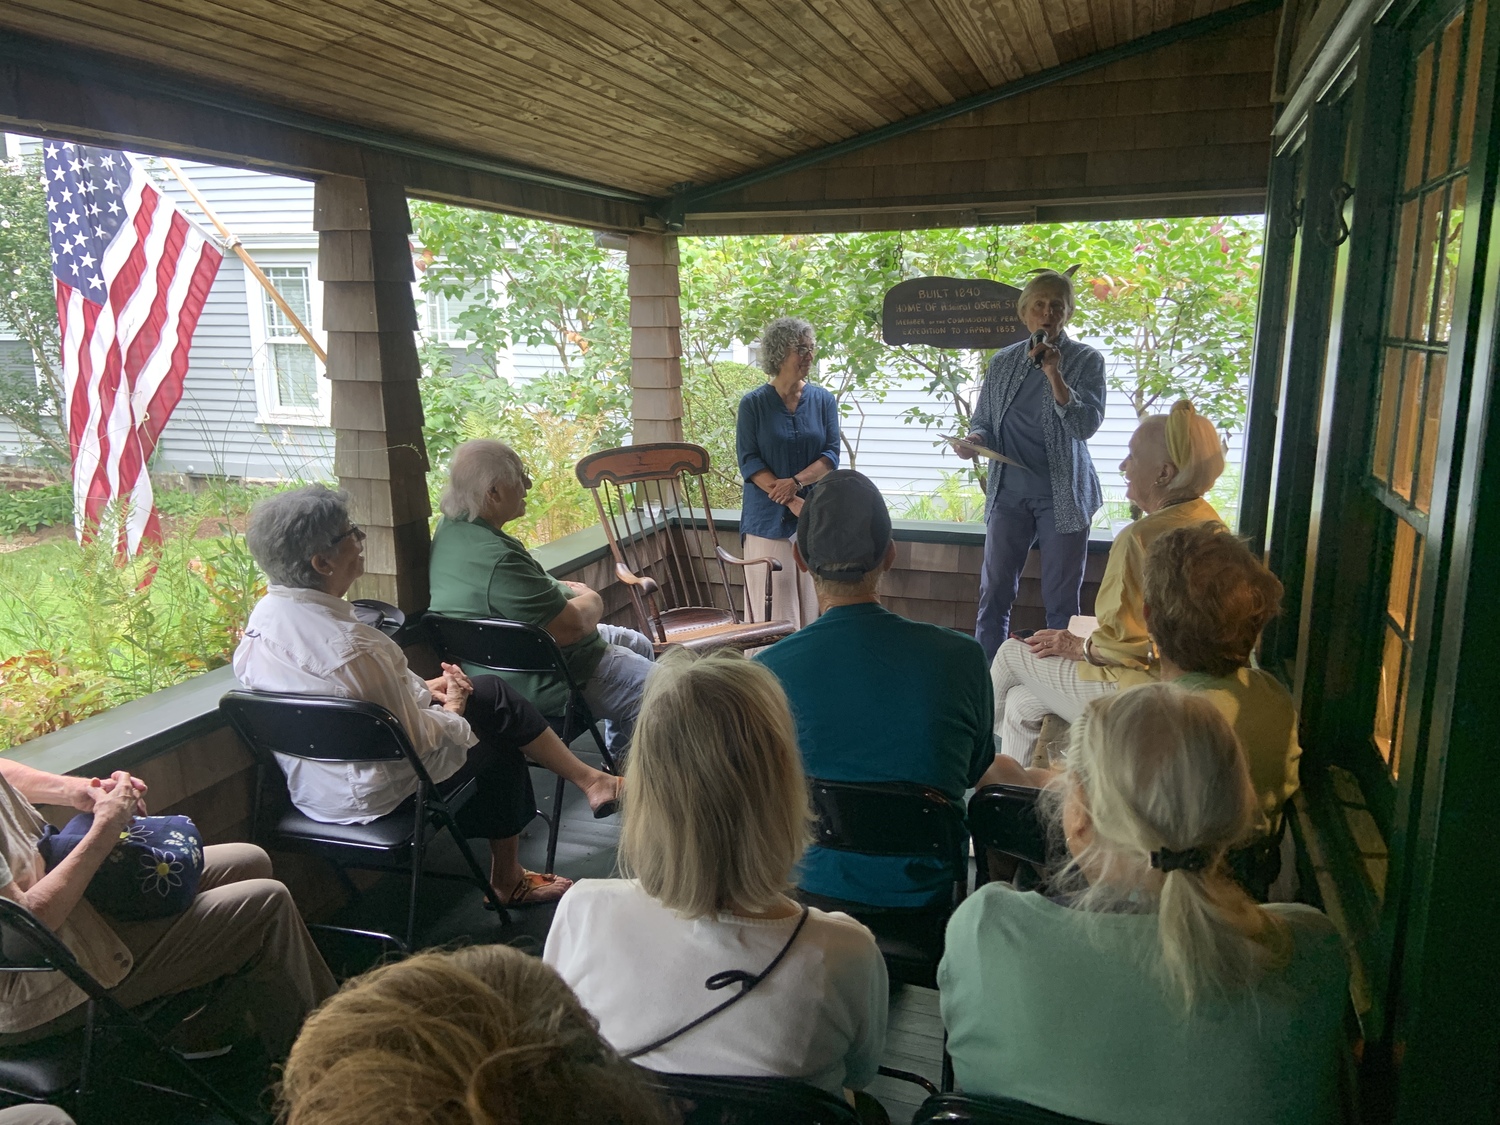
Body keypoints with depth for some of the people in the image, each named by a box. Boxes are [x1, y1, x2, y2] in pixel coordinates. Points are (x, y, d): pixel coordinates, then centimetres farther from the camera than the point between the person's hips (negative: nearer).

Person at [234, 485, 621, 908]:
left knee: (493, 691, 14)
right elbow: (414, 741, -23)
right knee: (499, 751, 15)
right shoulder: (351, 645, -34)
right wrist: (452, 710, -3)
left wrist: (422, 689, 6)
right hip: (374, 797, -8)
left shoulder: (262, 619, -6)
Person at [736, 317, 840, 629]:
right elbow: (749, 462, -6)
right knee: (771, 610, -2)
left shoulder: (824, 401, 7)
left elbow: (831, 455, 1)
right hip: (768, 520, -2)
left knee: (811, 606, 4)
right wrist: (793, 503, -15)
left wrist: (796, 482, -17)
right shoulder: (754, 404, -1)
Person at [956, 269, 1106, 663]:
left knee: (1062, 601, 4)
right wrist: (974, 439, -11)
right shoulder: (1003, 362, 7)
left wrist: (1054, 375, -23)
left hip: (1063, 496, -2)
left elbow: (1085, 425, -12)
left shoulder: (1086, 360, -2)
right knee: (993, 595, 5)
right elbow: (982, 420, 12)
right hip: (1009, 493, 3)